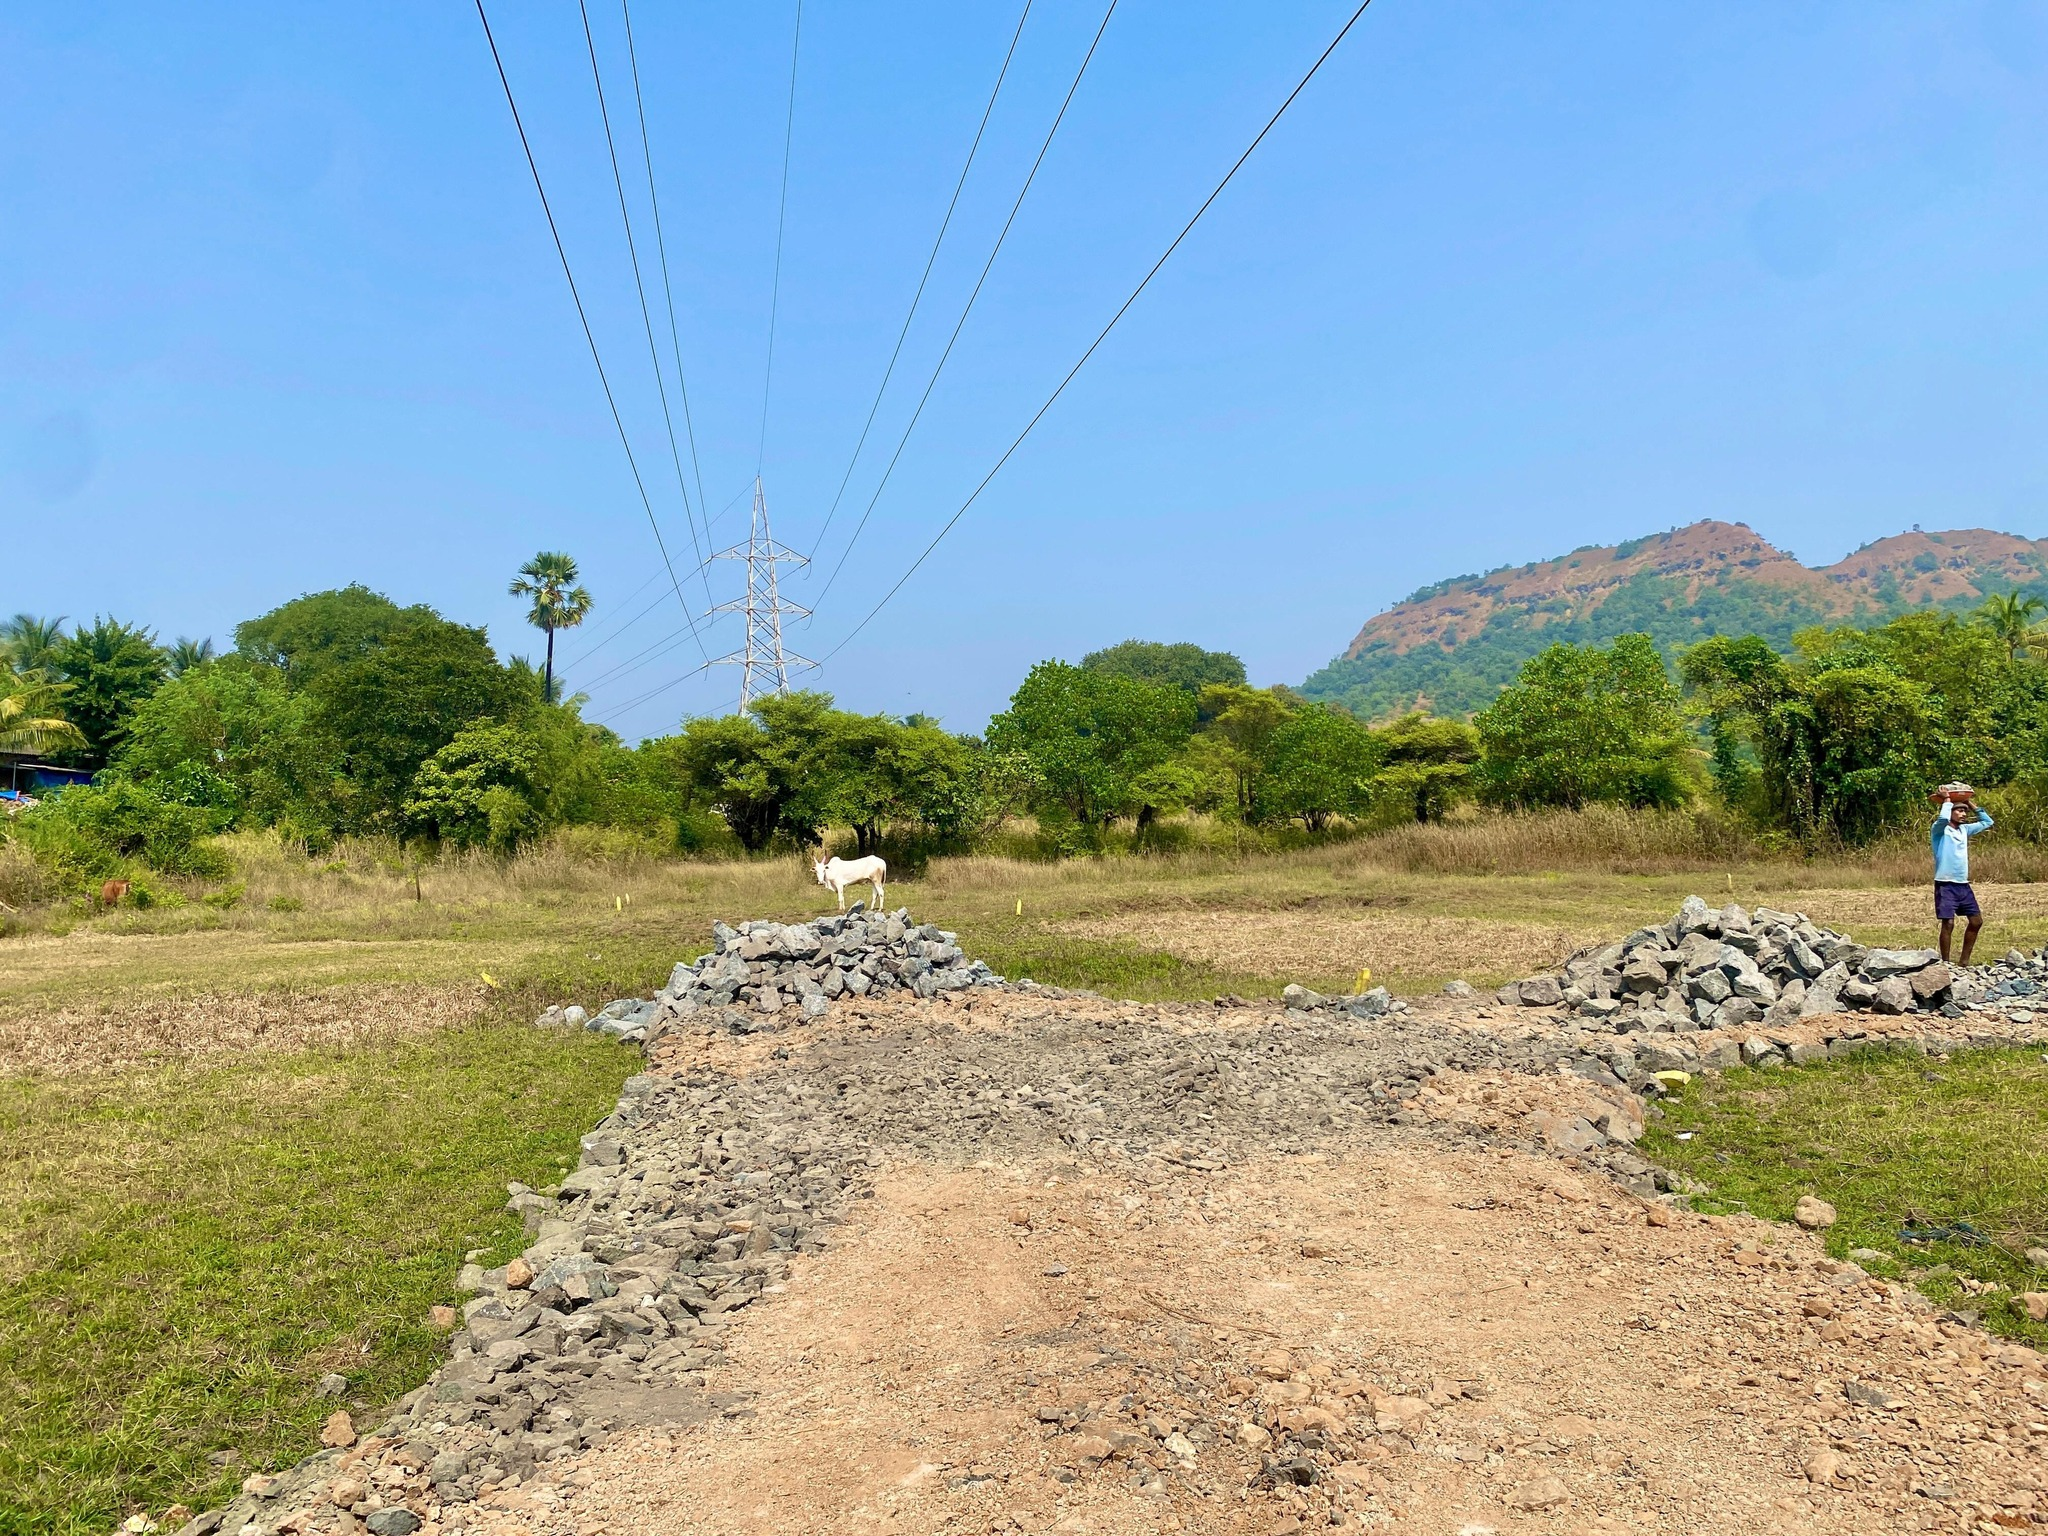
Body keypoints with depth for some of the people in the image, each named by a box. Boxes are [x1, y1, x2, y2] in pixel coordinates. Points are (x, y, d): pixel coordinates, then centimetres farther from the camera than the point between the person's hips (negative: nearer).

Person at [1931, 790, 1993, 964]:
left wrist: (1970, 803, 15)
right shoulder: (1940, 829, -6)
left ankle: (1964, 961, 20)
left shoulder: (1964, 829, 15)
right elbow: (1943, 818, -28)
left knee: (1976, 921, 9)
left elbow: (1987, 822, 25)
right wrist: (1947, 799, -11)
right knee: (1948, 924, -9)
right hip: (1946, 885, -8)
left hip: (1963, 885, 8)